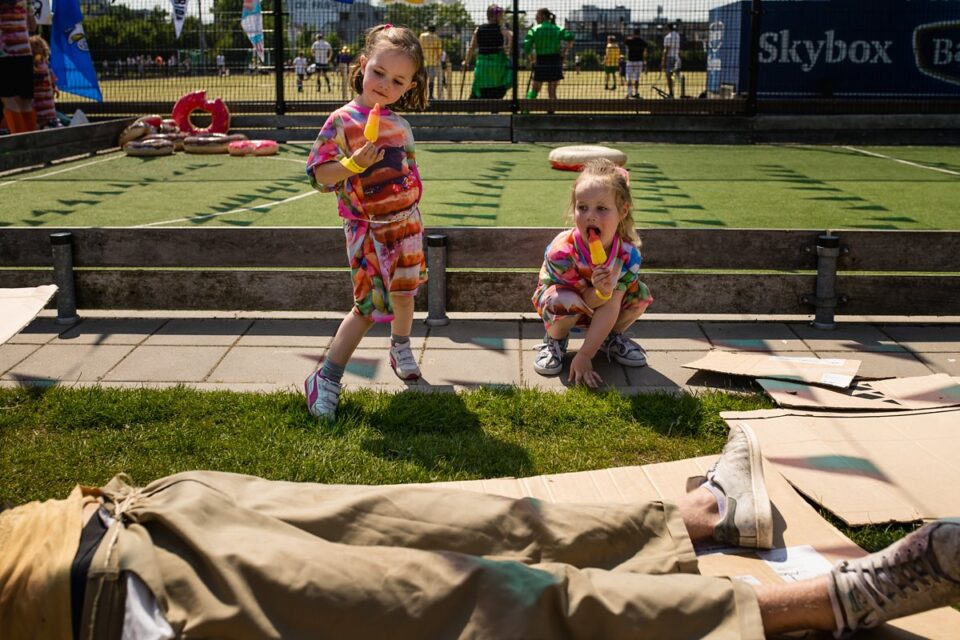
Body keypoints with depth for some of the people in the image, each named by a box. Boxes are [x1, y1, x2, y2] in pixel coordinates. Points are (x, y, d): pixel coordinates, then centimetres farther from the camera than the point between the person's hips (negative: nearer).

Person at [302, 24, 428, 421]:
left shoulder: (399, 125, 5)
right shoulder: (342, 121, -13)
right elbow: (319, 173, -13)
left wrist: (412, 218, 16)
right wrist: (354, 164, -29)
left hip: (406, 223, 6)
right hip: (368, 229, -6)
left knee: (404, 291, 18)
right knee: (370, 305, -8)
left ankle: (401, 346, 46)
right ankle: (327, 378, 2)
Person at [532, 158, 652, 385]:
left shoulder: (628, 254, -29)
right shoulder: (561, 251, -37)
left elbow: (610, 307, -29)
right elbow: (584, 299, -27)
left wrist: (584, 356, -33)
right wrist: (601, 292, -53)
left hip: (597, 298, 4)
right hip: (558, 297, -3)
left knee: (640, 294, -21)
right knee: (567, 302, -38)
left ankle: (611, 337, 9)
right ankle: (555, 340, -3)